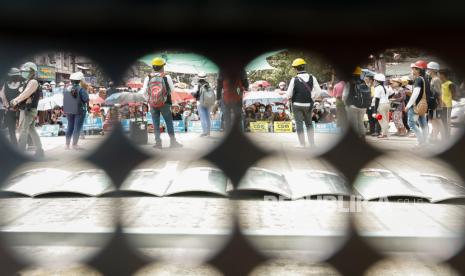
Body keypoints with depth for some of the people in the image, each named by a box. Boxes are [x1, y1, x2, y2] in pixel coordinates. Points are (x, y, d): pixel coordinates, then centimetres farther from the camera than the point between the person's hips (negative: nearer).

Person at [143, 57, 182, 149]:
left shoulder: (148, 78, -8)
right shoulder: (167, 77, -10)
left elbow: (144, 91, -4)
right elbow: (172, 89, -1)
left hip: (153, 104, 1)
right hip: (165, 103, -1)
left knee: (156, 123, 8)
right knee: (169, 122, 9)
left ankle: (158, 142, 4)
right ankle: (173, 141, 11)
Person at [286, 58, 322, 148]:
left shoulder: (294, 79, -14)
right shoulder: (312, 78, -5)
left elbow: (289, 94, -11)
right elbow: (318, 91, -4)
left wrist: (291, 98, 10)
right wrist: (311, 97, 11)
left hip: (297, 105, -3)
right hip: (308, 105, 3)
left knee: (299, 124, 5)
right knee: (309, 123, 17)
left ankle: (302, 144, 5)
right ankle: (312, 143, 18)